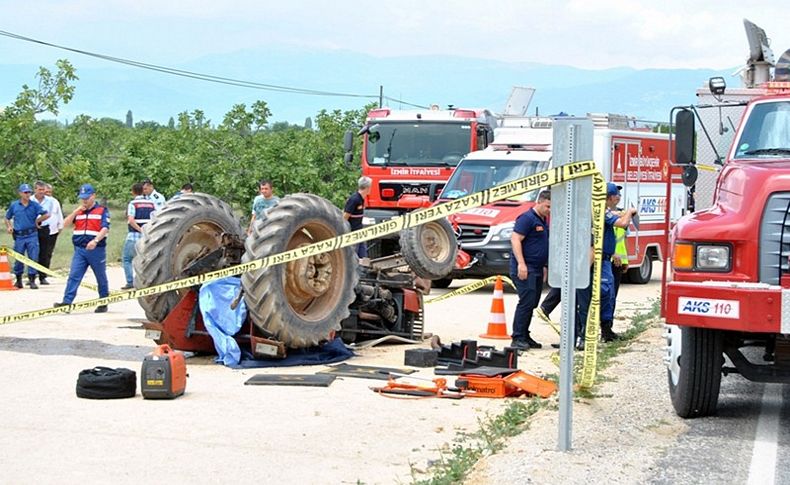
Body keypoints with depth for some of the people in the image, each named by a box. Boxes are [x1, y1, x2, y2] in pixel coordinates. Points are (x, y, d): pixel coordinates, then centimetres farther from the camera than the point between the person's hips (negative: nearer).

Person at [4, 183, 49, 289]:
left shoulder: (34, 205, 0)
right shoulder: (14, 205, 5)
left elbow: (46, 215, -7)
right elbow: (7, 218, 16)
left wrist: (37, 221, 1)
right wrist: (9, 227, 0)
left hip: (32, 235, -1)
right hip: (19, 236, 1)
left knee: (33, 258, -5)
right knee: (18, 259, 7)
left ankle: (32, 280, 2)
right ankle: (18, 280, 21)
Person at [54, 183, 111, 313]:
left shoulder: (102, 210, 0)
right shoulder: (78, 211, 14)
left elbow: (105, 228, -12)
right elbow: (65, 224, 6)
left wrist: (95, 241, -27)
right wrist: (76, 211, -4)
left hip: (97, 250, -3)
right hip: (79, 249, 3)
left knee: (101, 278, 9)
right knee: (73, 276, -8)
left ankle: (103, 303, 20)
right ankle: (67, 302, -13)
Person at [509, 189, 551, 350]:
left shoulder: (544, 221, 19)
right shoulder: (527, 218, -10)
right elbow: (515, 239, -18)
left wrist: (545, 266, 24)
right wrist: (521, 264, -25)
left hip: (537, 270, 10)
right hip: (525, 269, -10)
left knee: (532, 303, 10)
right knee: (526, 302, -14)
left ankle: (525, 337, 17)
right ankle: (517, 338, -12)